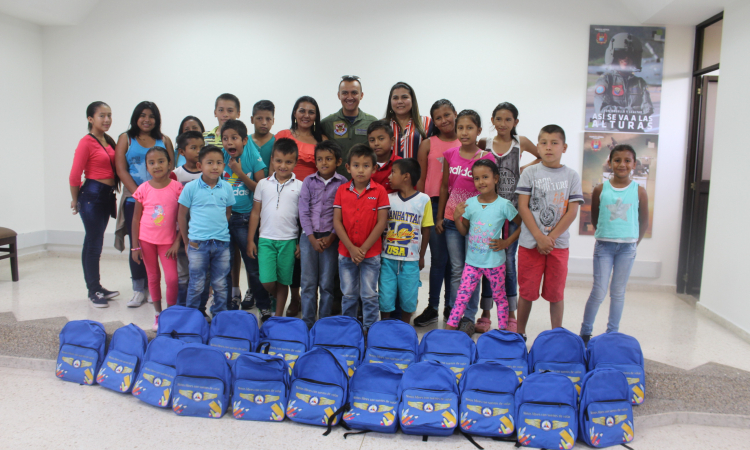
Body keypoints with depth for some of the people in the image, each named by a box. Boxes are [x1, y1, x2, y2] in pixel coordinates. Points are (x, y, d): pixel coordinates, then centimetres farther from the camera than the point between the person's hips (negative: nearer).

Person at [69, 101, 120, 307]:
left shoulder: (109, 141, 11)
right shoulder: (86, 142, -11)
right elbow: (74, 175, -11)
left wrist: (113, 195, 11)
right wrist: (75, 200, -1)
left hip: (107, 195, 7)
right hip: (92, 195, -7)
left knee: (95, 243, 15)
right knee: (93, 244, -2)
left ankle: (97, 287, 23)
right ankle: (93, 291, 8)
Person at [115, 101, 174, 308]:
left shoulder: (164, 141, 12)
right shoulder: (126, 139, 9)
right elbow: (121, 170, 0)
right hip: (133, 201, -1)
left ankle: (152, 288, 13)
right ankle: (138, 290, 11)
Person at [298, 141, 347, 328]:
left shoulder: (342, 183, -1)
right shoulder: (309, 181, 5)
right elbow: (303, 212, 2)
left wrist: (331, 237, -11)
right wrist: (312, 238, -6)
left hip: (330, 237, -2)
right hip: (309, 236, 2)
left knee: (327, 283, 4)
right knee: (308, 282, 6)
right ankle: (307, 323, 17)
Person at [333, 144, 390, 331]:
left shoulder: (379, 191, -7)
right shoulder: (342, 190, 0)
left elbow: (381, 222, -9)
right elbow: (337, 221, -3)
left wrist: (363, 249, -12)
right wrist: (351, 248, -11)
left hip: (371, 254, -2)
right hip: (346, 253, 2)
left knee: (369, 295, 7)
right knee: (348, 295, 14)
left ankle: (370, 330, 21)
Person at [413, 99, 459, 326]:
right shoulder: (428, 144, 4)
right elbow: (420, 179, 4)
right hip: (434, 204, -1)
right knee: (438, 258, 2)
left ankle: (451, 307, 21)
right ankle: (432, 307, 13)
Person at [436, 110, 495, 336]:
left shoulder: (486, 158, -4)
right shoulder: (450, 155, 4)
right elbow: (444, 187, 10)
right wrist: (439, 217, 8)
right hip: (452, 220, 3)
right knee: (457, 269, 8)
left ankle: (468, 317, 13)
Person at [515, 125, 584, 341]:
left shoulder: (572, 176, 4)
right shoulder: (530, 173, 2)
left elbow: (572, 211, -2)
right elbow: (523, 207, -4)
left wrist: (550, 238, -10)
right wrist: (539, 237, -13)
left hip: (558, 244, 1)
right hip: (530, 242, 0)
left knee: (556, 293, 8)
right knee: (526, 291, 6)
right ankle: (520, 333, 20)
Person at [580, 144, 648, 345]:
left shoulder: (639, 191, 0)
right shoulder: (600, 190, -1)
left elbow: (644, 221, 9)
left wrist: (634, 242, 9)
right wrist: (605, 234, 10)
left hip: (627, 247, 1)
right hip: (604, 245, -1)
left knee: (618, 292, 9)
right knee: (599, 292, -3)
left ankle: (612, 334, 21)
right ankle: (585, 332, 10)